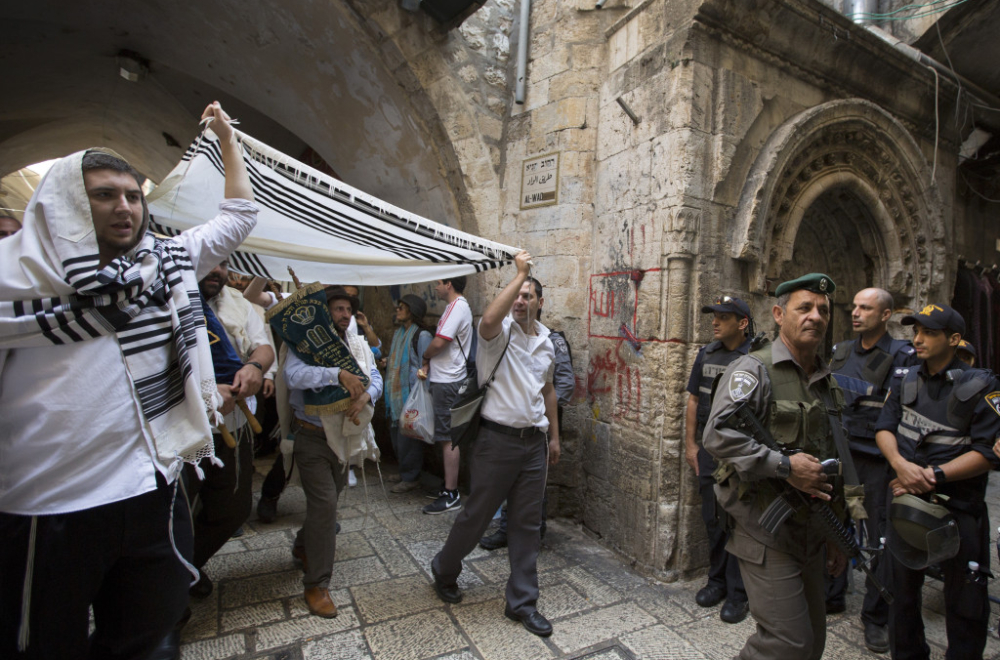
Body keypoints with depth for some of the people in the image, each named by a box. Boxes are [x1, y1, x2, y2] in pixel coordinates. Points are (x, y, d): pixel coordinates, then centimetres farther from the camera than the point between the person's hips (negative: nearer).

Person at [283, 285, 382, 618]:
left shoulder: (358, 345, 8)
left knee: (328, 500, 20)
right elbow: (294, 375, -29)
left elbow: (376, 378, 3)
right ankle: (317, 584, 6)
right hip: (314, 437, -6)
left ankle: (304, 545, 48)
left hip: (346, 435, 6)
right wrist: (339, 374, -37)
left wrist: (365, 396, -18)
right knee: (324, 502, -9)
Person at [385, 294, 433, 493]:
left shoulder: (422, 335, -12)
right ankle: (404, 472, 31)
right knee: (396, 436, 15)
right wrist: (387, 362, 12)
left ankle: (411, 478, 13)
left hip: (410, 395, -9)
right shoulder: (398, 333, 16)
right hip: (395, 394, 9)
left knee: (407, 438, -2)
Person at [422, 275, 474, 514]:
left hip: (447, 382, -10)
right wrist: (429, 363, 4)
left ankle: (451, 495, 3)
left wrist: (425, 356, -2)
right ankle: (449, 484, 28)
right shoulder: (460, 306, 17)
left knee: (448, 437, -5)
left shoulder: (456, 307, -16)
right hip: (446, 378, 10)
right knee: (447, 436, 16)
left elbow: (439, 342, -22)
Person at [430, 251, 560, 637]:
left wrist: (554, 436, 18)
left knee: (527, 524, 13)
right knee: (477, 515, 10)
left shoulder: (546, 341, 10)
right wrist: (520, 273, -28)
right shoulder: (500, 332, -9)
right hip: (498, 439, -5)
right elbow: (488, 320, -36)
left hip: (535, 442, 5)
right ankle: (444, 570, 39)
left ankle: (522, 603, 29)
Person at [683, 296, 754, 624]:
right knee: (713, 519, 15)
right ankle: (717, 580, 33)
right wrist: (690, 444, 9)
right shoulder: (706, 355, 5)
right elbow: (694, 400, 10)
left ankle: (738, 592, 23)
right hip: (709, 450, 5)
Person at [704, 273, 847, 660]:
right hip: (765, 530, -8)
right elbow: (718, 435, -26)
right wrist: (785, 466, -24)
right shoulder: (754, 369, -13)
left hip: (810, 532, 8)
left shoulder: (826, 382, 13)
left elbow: (831, 464, 19)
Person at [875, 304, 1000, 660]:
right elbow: (884, 427, 1)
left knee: (965, 602, 11)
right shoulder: (905, 380, 3)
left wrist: (934, 475, -20)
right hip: (906, 501, 4)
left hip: (959, 509, -3)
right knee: (903, 589, 17)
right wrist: (900, 464, -17)